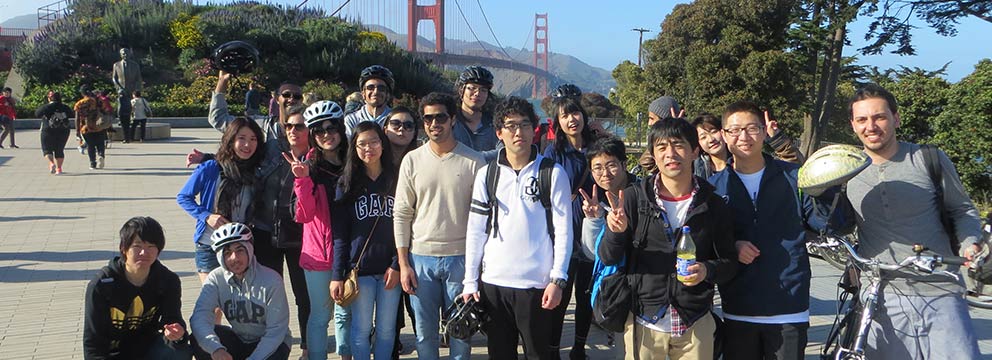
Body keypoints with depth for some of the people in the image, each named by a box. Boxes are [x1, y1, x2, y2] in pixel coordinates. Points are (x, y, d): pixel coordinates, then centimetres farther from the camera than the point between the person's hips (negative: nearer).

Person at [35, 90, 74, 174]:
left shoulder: (46, 107, -7)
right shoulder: (65, 107, 2)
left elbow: (37, 113, -10)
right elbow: (71, 115, 11)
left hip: (48, 131, -3)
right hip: (63, 132, 3)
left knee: (47, 149, 7)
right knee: (59, 150, 12)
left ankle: (51, 163, -18)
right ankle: (59, 168, 9)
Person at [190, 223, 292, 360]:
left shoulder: (271, 280, -22)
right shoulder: (216, 279, -12)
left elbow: (275, 331, -22)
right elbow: (199, 317, -27)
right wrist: (216, 348, -46)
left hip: (270, 344, -3)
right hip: (237, 340, 3)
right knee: (197, 340, -22)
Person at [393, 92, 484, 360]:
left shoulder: (473, 161, -3)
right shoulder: (412, 160, 2)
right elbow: (401, 214, 4)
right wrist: (403, 263, 0)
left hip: (461, 257, -1)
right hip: (421, 258, 1)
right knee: (425, 333, 8)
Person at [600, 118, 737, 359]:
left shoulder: (714, 206, 1)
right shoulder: (634, 198, -2)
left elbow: (729, 262, 8)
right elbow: (608, 258, 0)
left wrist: (708, 270, -14)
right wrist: (616, 232, -22)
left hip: (696, 326, 1)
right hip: (643, 323, -1)